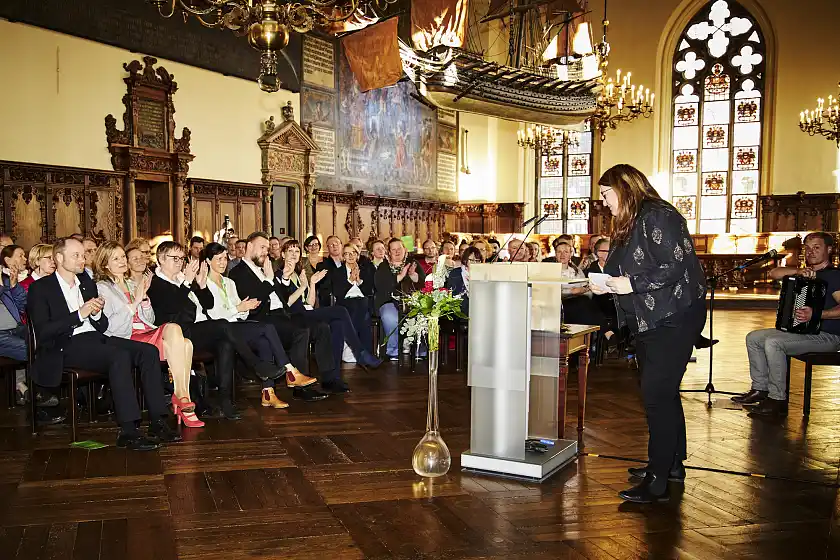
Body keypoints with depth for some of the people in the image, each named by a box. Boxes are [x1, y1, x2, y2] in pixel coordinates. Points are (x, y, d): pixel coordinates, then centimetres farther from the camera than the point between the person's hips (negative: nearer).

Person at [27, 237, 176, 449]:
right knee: (119, 355, -34)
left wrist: (97, 314, -3)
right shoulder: (40, 288, 2)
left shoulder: (87, 283, 22)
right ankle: (128, 431, -35)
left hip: (95, 338, 7)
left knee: (149, 351, -17)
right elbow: (43, 332, -10)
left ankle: (158, 423, -20)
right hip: (66, 346, -7)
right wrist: (79, 314, -15)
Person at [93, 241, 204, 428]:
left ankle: (182, 398, -27)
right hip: (127, 339, -6)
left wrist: (144, 296, 2)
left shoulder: (132, 285, 25)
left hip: (147, 333, 6)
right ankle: (182, 398, -26)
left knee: (185, 344, -23)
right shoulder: (102, 288, 4)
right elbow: (108, 326, -9)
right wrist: (134, 302, -13)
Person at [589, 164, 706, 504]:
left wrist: (632, 284, -24)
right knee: (663, 393, 17)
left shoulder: (658, 217, -15)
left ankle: (658, 482, -6)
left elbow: (676, 267, -23)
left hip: (673, 319, -10)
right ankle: (672, 464, 30)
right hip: (648, 321, 11)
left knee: (657, 395, -11)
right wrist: (606, 284, 4)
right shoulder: (628, 225, 16)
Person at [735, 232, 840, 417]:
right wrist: (798, 271, -13)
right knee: (753, 338, 3)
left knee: (773, 343, -29)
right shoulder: (807, 274, 16)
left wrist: (816, 314, -35)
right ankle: (760, 389, 5)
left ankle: (778, 401, -22)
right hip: (800, 330, 9)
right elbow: (774, 273, 4)